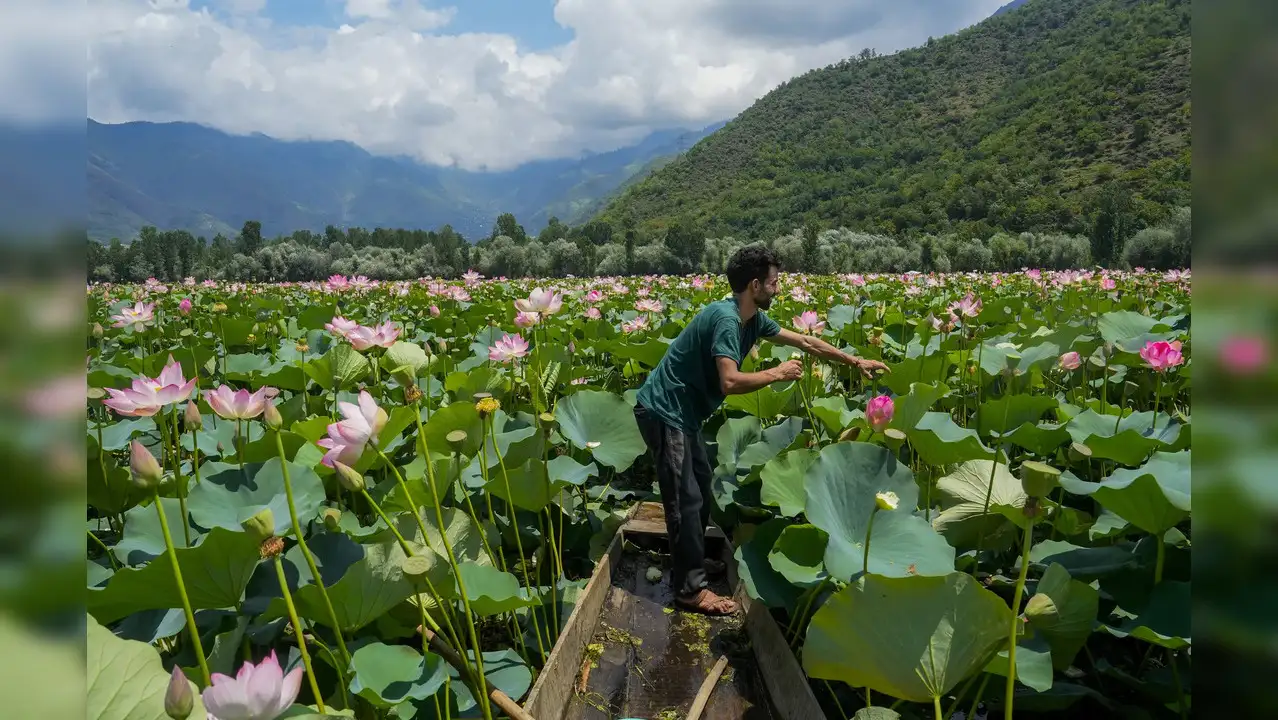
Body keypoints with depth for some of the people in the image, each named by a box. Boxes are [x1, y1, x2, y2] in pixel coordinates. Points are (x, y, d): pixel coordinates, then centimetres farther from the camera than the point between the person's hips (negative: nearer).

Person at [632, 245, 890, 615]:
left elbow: (805, 341, 15)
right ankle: (690, 588, 5)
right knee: (685, 497, -5)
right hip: (663, 411, -10)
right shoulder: (726, 319, -24)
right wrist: (778, 373, -17)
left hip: (681, 411, 10)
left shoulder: (753, 318, 5)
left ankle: (692, 558, 35)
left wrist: (855, 361, 18)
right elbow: (730, 382, -32)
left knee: (701, 483, 19)